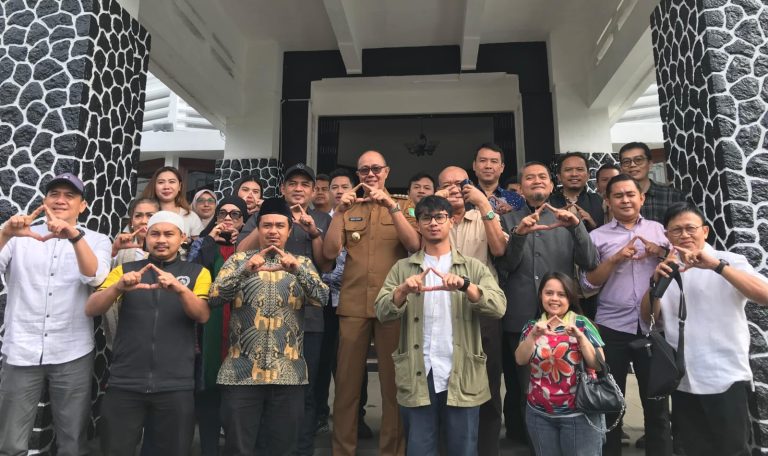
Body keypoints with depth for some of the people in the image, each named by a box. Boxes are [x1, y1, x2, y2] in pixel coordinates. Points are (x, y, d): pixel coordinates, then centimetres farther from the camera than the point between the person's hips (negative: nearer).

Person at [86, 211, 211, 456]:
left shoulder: (197, 273, 4)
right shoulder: (125, 269, 8)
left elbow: (202, 315, -9)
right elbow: (91, 310, -2)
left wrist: (180, 289, -28)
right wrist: (119, 287, -21)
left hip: (176, 385, -1)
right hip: (124, 383, 1)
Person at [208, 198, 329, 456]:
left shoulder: (302, 263, 8)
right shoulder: (239, 260, 5)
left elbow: (322, 298, -7)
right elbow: (214, 297, -7)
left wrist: (297, 269, -23)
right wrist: (245, 269, -22)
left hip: (289, 373, 1)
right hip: (241, 372, -1)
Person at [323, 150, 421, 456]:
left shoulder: (402, 208, 7)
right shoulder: (349, 210, 12)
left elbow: (414, 245, -11)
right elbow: (330, 252, 0)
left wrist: (391, 206, -18)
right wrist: (338, 213, -10)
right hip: (353, 304, 2)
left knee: (393, 379, 6)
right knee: (347, 379, 8)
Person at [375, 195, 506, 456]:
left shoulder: (474, 268, 5)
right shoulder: (402, 268, 7)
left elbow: (498, 307, -9)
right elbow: (382, 312, -4)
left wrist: (464, 286, -25)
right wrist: (404, 290, -23)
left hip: (461, 378, 0)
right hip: (417, 378, 1)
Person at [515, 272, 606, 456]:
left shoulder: (582, 324, -4)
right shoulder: (532, 326, 4)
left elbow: (598, 364, -8)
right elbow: (520, 360, -5)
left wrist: (579, 335, -20)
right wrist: (533, 334, -18)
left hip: (579, 413, -2)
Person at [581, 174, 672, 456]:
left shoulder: (658, 230, 8)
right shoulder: (597, 236, 4)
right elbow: (588, 283, -3)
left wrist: (660, 252, -11)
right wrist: (616, 258, -14)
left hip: (653, 326, 1)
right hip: (612, 328, -1)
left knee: (656, 398, 11)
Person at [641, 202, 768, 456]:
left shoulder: (731, 261, -2)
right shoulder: (667, 270, 9)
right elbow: (648, 317, 1)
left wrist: (716, 265, -27)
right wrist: (656, 282, -15)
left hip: (726, 378, -4)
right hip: (682, 380, 4)